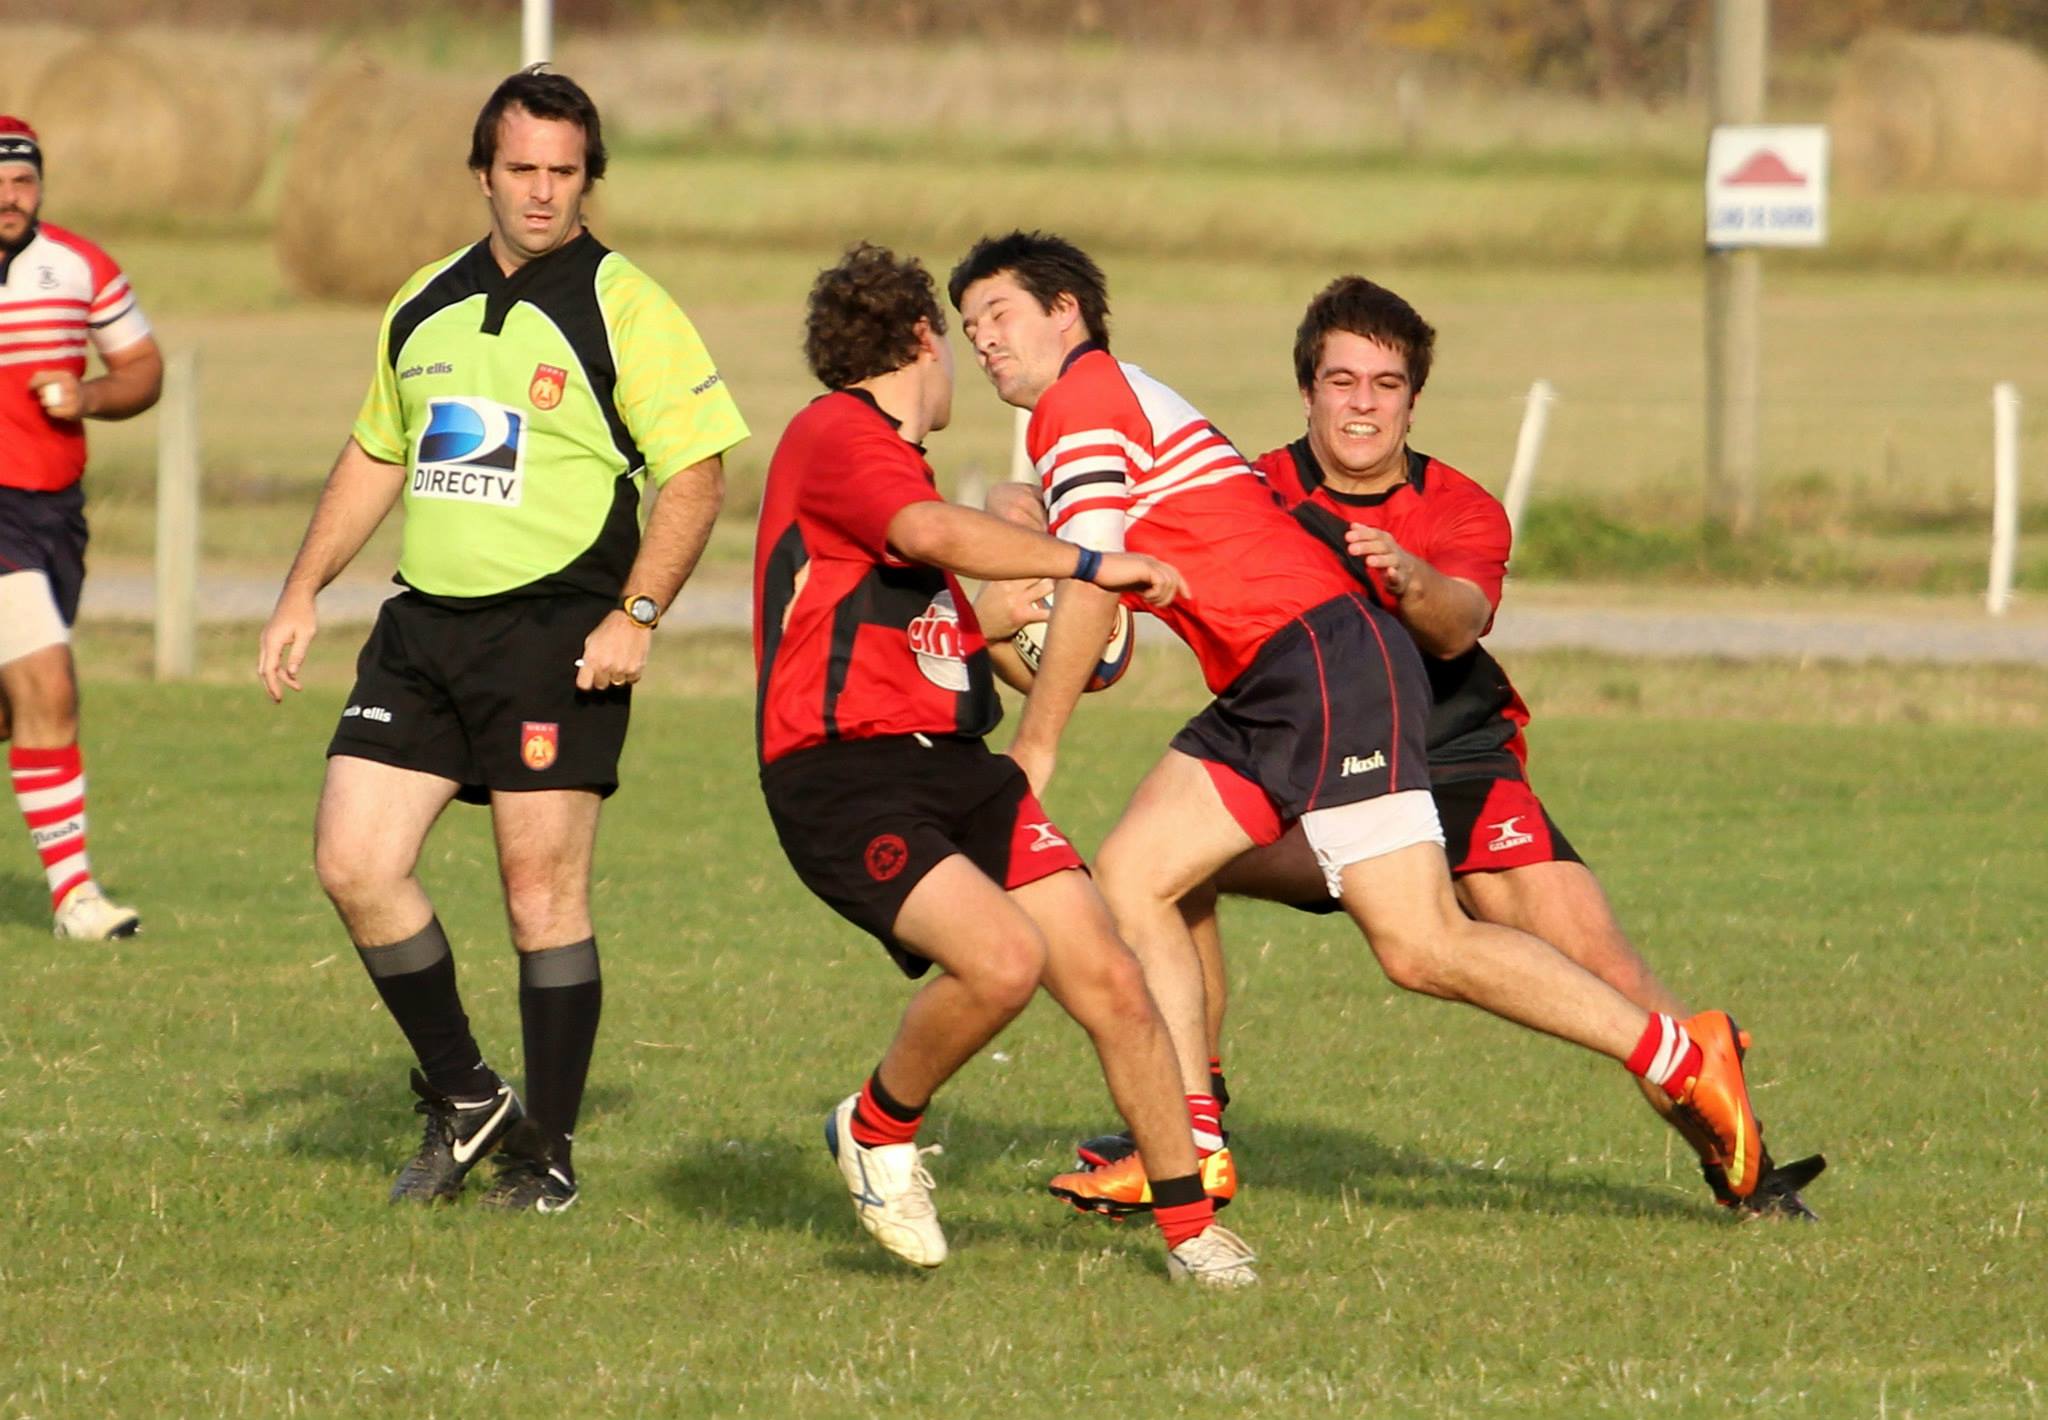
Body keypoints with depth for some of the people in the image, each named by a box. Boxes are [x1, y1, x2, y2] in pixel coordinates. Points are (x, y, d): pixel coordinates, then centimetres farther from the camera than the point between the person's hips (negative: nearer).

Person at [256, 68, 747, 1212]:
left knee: (543, 888, -4)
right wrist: (304, 593, 20)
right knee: (356, 862, -3)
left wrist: (637, 614, -18)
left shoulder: (623, 308, -5)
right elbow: (377, 455, 25)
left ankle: (549, 1150, 8)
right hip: (423, 626, 6)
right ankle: (464, 1102, 14)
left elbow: (698, 470, -9)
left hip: (556, 632, -6)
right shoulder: (427, 305, 14)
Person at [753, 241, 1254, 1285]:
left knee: (1109, 980, -6)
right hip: (844, 777, -9)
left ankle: (1191, 1228, 4)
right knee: (1003, 958, -29)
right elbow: (936, 535, -25)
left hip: (952, 765, 9)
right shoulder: (833, 434, -8)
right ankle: (879, 1130, -1)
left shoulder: (886, 452, 25)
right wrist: (1090, 565, -20)